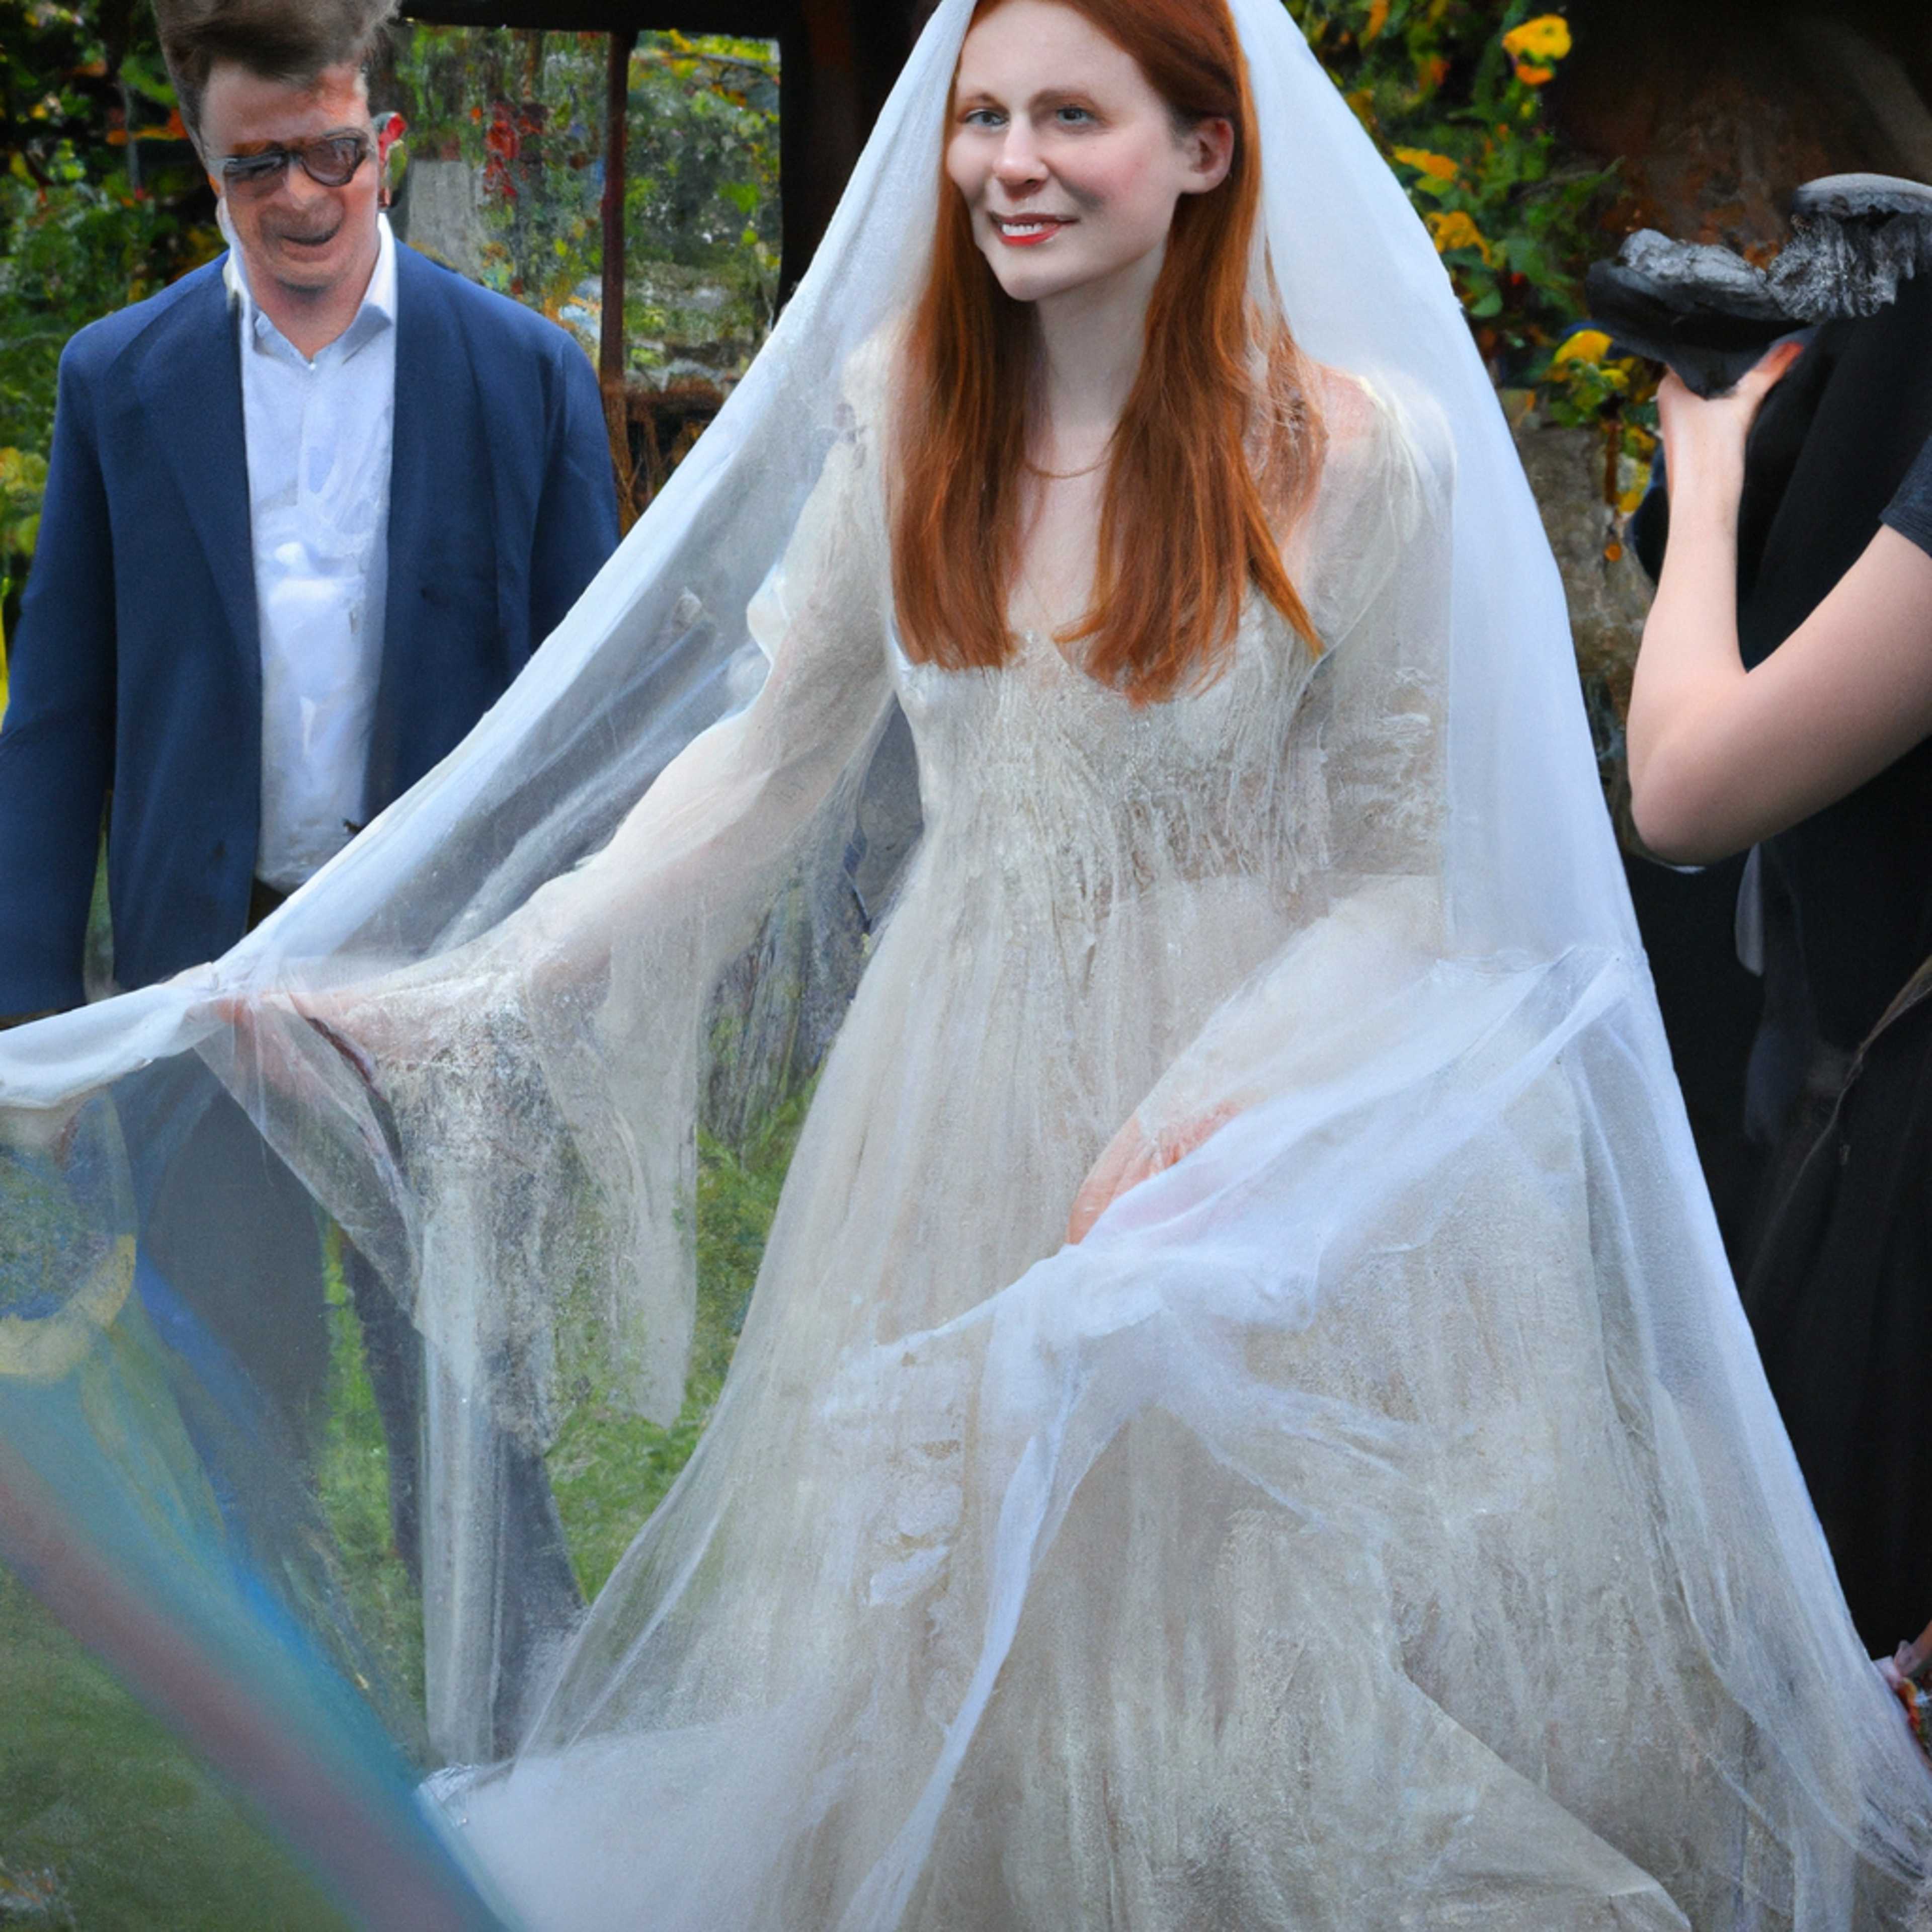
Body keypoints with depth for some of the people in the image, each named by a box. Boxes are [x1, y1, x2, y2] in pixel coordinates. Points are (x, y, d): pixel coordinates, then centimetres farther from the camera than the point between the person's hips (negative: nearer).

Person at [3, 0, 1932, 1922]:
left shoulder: (1359, 454, -14)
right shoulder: (899, 407, -3)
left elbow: (1415, 867, -10)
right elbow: (770, 754, 4)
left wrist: (1218, 1106, -24)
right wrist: (485, 993, -3)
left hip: (1278, 1087, -3)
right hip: (959, 1105, 4)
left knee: (1246, 1691, 6)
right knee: (933, 1658, 14)